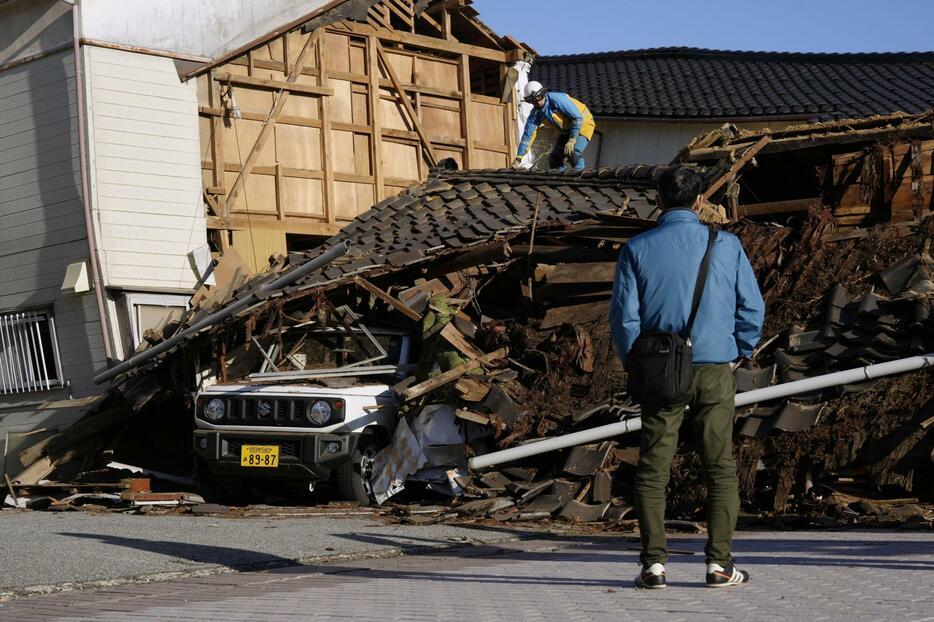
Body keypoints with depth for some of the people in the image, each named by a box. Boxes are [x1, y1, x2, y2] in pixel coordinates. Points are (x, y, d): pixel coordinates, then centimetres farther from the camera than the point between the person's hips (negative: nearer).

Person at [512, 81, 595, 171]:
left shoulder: (557, 99, -30)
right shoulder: (536, 113, -10)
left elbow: (578, 118, -29)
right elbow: (527, 135, -5)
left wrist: (571, 140, -28)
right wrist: (518, 158, -9)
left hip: (583, 124, -7)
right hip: (566, 130, 7)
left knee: (573, 153, -28)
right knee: (554, 159, -1)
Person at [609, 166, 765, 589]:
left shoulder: (637, 249, -1)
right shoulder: (726, 245, 1)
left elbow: (623, 315, -2)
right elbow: (753, 309, 3)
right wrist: (738, 352, 17)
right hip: (715, 371, 0)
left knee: (652, 471, 5)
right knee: (720, 468, 7)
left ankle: (654, 562, 0)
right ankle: (719, 562, 4)